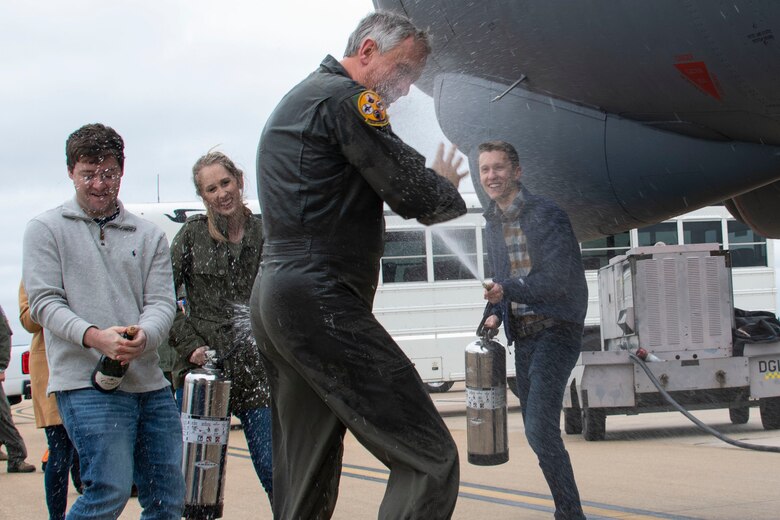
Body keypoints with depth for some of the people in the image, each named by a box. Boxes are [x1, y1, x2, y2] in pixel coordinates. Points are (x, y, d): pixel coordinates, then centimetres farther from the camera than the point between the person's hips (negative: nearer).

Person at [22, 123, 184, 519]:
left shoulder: (149, 236, 15)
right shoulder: (46, 229, 6)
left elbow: (162, 301, 6)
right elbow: (43, 302, -3)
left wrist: (144, 336, -19)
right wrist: (93, 336, -21)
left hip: (150, 383, 5)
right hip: (86, 383, -5)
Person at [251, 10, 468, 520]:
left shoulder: (301, 97, 25)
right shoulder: (344, 97, -7)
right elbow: (413, 193, -10)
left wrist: (432, 187, 12)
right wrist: (448, 190, 11)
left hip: (274, 296, 11)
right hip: (321, 301, -11)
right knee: (430, 462, -13)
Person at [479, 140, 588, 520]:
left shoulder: (546, 215, -10)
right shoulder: (493, 223, 13)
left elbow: (555, 280, -18)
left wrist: (507, 291, -29)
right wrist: (494, 313, 4)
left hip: (555, 330, -8)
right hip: (523, 335, 8)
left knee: (540, 428, -18)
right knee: (536, 431, 9)